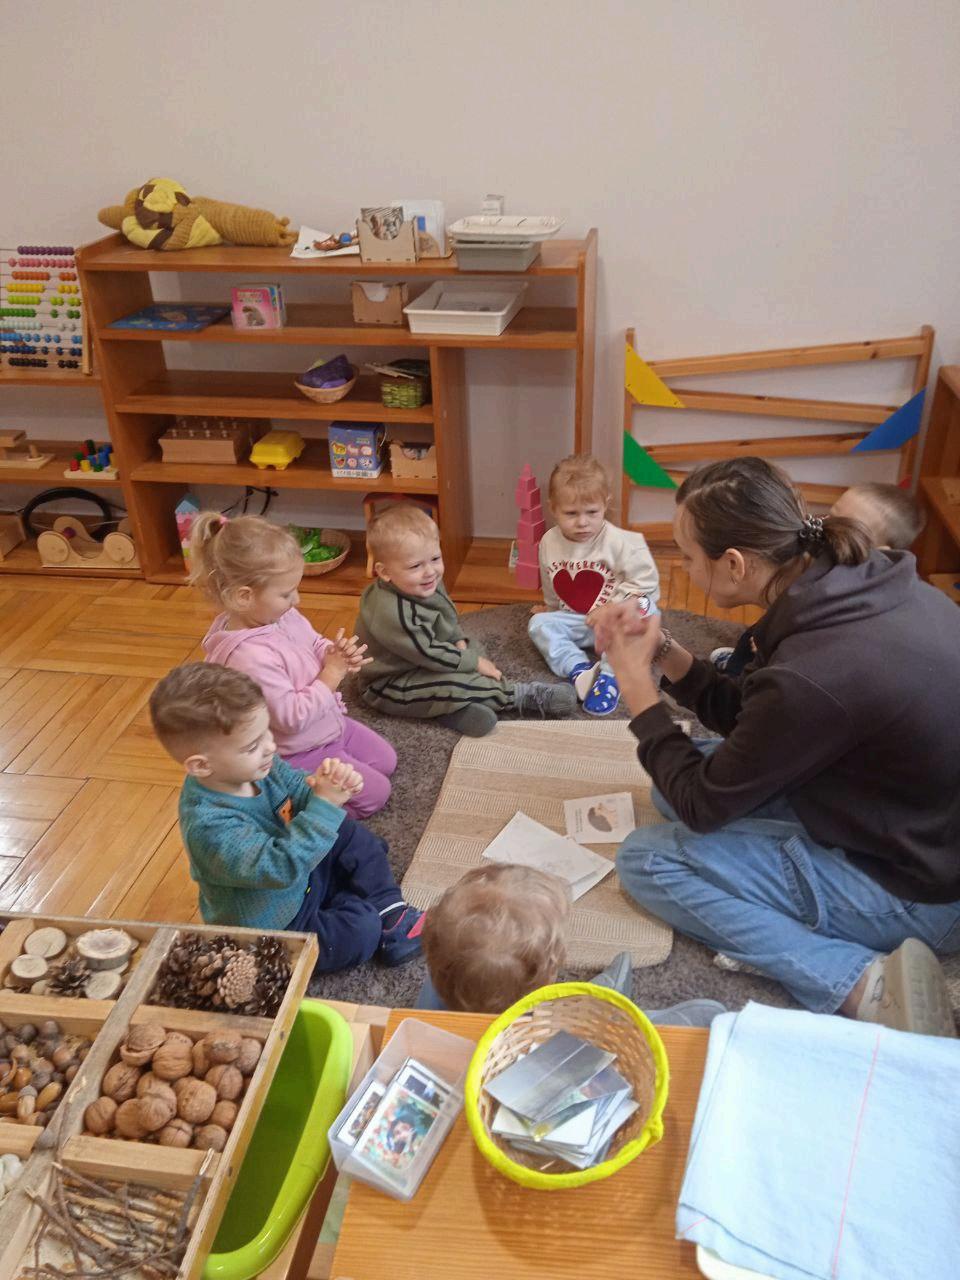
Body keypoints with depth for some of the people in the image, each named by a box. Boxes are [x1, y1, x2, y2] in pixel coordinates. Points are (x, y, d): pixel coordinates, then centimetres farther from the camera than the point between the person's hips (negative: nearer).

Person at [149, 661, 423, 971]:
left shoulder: (256, 766, -16)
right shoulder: (209, 826, -38)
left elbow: (298, 793, -3)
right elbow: (282, 867, -41)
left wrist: (323, 783, -26)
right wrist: (325, 804, -42)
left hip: (298, 879, 8)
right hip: (274, 928, -8)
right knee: (362, 929, -15)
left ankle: (390, 910, 15)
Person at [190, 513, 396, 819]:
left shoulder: (285, 617, -10)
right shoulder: (249, 657, -37)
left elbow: (315, 646, 7)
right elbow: (292, 718, -33)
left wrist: (336, 654, -17)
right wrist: (332, 674, -27)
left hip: (330, 724, 9)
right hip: (299, 754, -9)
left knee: (386, 761, 19)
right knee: (375, 793, -3)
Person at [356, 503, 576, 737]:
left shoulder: (428, 584, -5)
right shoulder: (394, 613, -35)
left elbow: (449, 619, 13)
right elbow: (428, 653, -28)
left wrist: (459, 642, -5)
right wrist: (474, 662, -18)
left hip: (424, 664, 10)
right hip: (390, 686, -10)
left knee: (474, 651, 1)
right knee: (454, 683, -27)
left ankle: (451, 707, -18)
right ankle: (522, 696, -14)